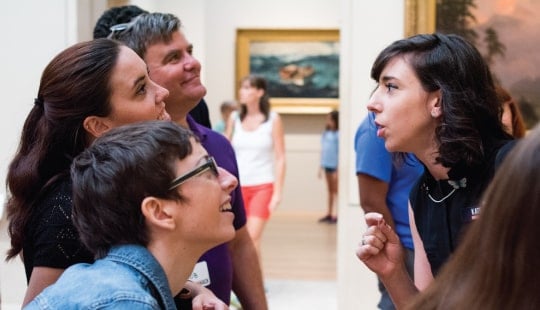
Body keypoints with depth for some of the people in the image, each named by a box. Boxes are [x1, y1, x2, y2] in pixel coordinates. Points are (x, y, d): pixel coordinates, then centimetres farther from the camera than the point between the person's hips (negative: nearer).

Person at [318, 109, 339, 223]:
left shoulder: (338, 134, -13)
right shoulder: (326, 133, 10)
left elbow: (339, 151, -14)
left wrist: (337, 170, -16)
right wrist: (321, 166, 16)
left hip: (335, 166, -7)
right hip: (327, 165, 7)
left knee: (336, 191, -3)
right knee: (330, 190, 13)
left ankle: (338, 215, 1)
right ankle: (329, 214, 19)